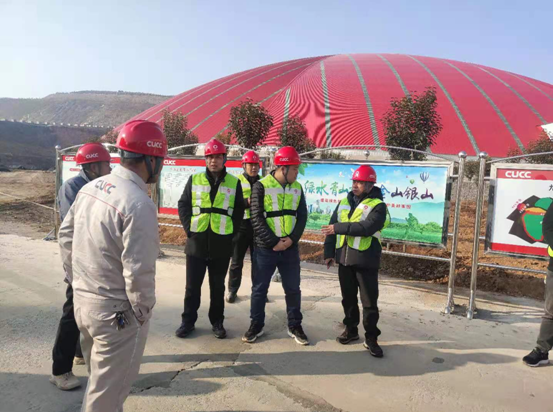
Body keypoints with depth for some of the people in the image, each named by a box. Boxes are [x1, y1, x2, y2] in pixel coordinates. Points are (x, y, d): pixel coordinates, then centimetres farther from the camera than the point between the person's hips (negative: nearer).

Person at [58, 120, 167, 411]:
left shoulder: (91, 187, 1)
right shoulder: (139, 204, -26)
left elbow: (66, 237, 10)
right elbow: (138, 272, -26)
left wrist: (79, 281, 18)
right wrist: (143, 310, -10)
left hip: (82, 300, 8)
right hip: (117, 312, -8)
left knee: (99, 375, 29)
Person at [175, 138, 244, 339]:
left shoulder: (234, 183, 4)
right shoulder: (194, 180, 4)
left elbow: (239, 210, 7)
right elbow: (183, 205, 6)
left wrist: (231, 231, -1)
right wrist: (189, 228, -4)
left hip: (222, 244, 0)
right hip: (196, 242, 0)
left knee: (218, 286, 12)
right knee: (192, 286, 9)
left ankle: (217, 321, 25)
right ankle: (188, 321, 24)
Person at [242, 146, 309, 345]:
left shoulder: (297, 188, 7)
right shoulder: (261, 186, -7)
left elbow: (302, 217, 5)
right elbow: (257, 219, -11)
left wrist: (292, 239, -10)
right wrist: (273, 241, -16)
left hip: (290, 248, 4)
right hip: (265, 248, -3)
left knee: (293, 288, 11)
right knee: (259, 288, 9)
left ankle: (295, 326, 27)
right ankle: (256, 325, 26)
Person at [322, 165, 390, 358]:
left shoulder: (378, 206, -7)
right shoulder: (344, 202, 11)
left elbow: (366, 228, -23)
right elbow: (331, 227, 12)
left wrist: (339, 227, -22)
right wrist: (329, 252, 7)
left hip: (366, 260, -5)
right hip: (344, 258, 5)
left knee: (369, 301, 4)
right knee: (348, 298, 16)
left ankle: (371, 338, 17)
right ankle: (351, 330, 32)